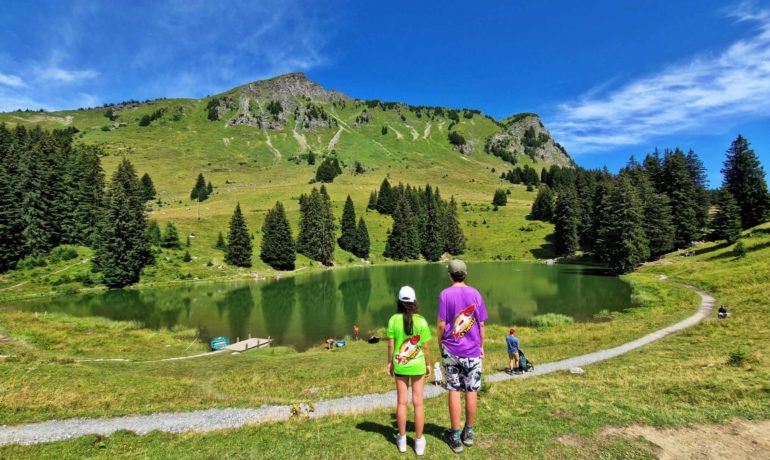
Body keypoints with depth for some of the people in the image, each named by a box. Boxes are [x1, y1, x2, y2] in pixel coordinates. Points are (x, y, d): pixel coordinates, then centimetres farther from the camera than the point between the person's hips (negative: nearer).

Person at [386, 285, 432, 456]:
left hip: (399, 365, 1)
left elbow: (391, 345, -6)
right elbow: (425, 347, -8)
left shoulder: (393, 320, -11)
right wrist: (428, 364, 6)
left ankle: (402, 439, 26)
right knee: (418, 403, 10)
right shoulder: (421, 321, -13)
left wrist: (390, 362, 7)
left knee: (401, 402, 14)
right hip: (418, 366, -1)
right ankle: (419, 441, 21)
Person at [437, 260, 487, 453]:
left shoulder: (445, 294, -7)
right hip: (473, 350, 2)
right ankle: (468, 433, 26)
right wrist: (481, 346, 13)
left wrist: (440, 344, 7)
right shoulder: (475, 294, -2)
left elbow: (441, 324, -8)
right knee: (471, 391, 12)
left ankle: (455, 436, 16)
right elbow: (481, 324, 1)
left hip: (451, 349, -1)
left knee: (454, 390, 7)